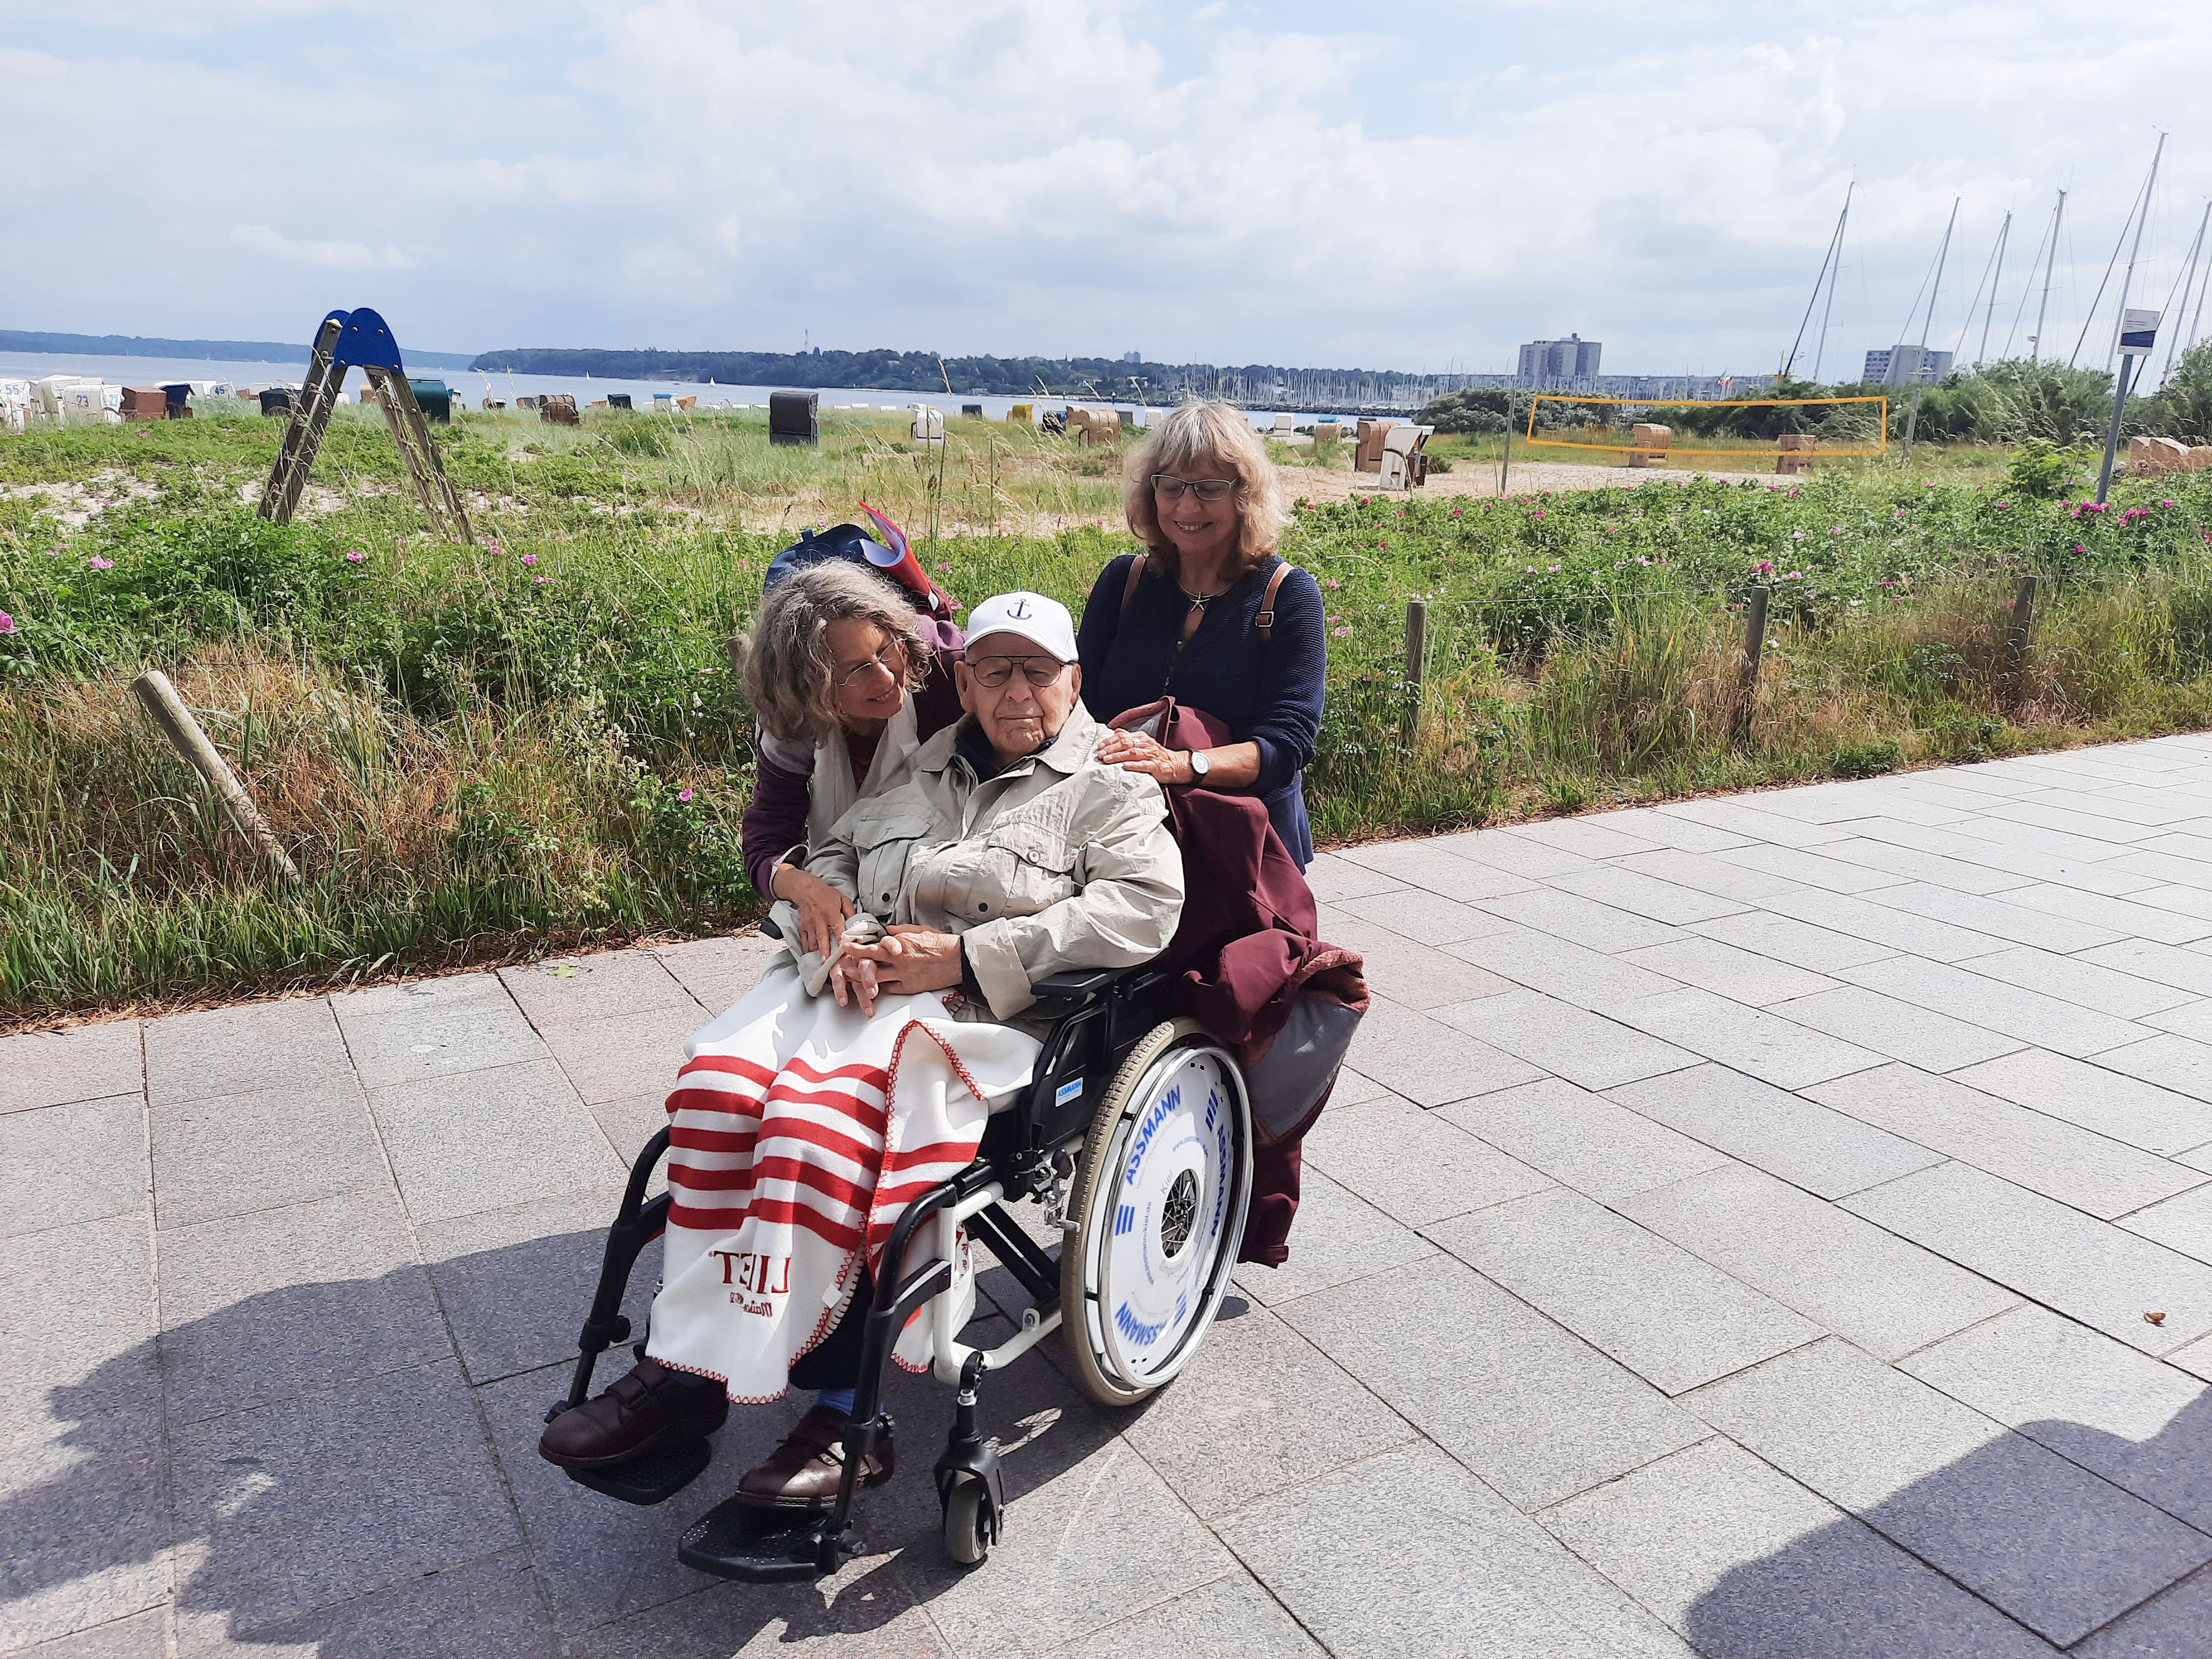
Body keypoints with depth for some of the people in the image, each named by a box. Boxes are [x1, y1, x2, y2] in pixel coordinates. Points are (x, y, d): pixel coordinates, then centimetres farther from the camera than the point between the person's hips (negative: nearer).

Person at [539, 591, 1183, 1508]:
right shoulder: (917, 770, 22)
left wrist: (965, 954, -15)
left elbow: (1143, 906, -9)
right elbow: (825, 860, 24)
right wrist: (841, 938, -2)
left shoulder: (1109, 784, 6)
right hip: (851, 980, 6)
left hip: (985, 1008, -5)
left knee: (823, 1106, -31)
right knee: (720, 1078, -22)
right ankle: (687, 1361, -19)